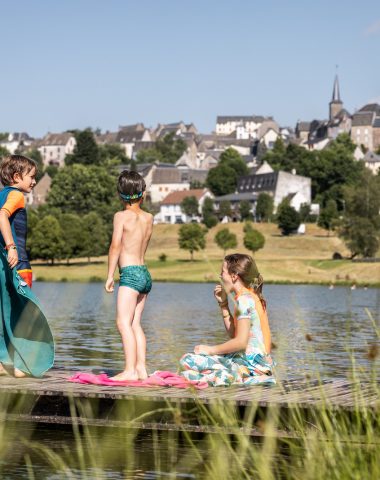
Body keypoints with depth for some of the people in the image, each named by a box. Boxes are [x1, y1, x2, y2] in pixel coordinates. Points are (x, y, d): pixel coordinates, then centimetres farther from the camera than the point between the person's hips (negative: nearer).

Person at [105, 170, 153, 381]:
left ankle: (130, 370, -19)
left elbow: (116, 246, -9)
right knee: (135, 323, 11)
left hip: (130, 273, -7)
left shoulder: (121, 216, -5)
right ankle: (141, 368, 8)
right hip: (145, 274, 7)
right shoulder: (149, 218, 12)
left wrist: (110, 275, -5)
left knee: (124, 322, -11)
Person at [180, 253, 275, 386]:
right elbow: (233, 334, 18)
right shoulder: (252, 297, 15)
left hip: (250, 364, -10)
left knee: (187, 361, -17)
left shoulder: (244, 299, -14)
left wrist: (211, 349, -10)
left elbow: (241, 342, -20)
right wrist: (223, 304, 14)